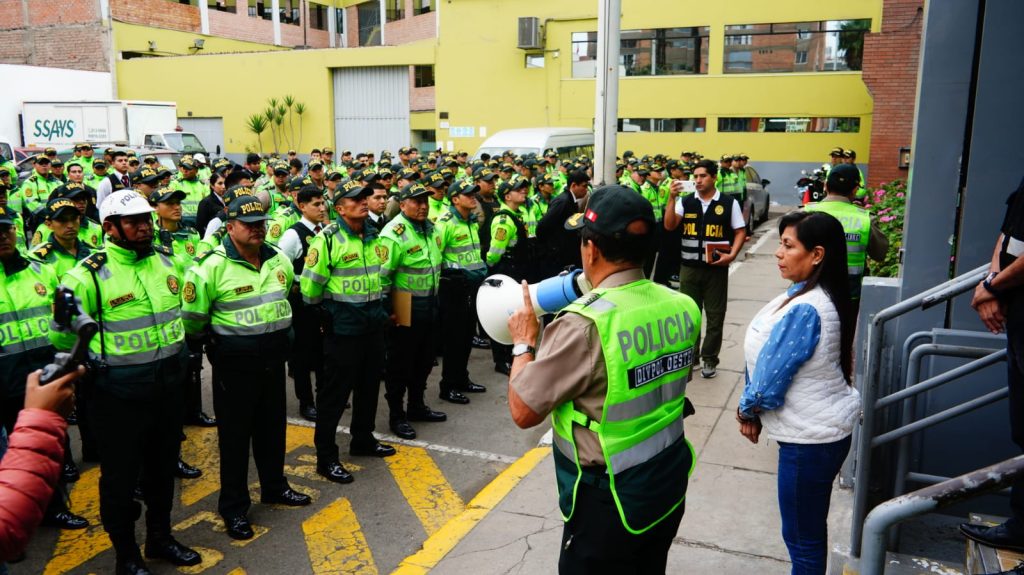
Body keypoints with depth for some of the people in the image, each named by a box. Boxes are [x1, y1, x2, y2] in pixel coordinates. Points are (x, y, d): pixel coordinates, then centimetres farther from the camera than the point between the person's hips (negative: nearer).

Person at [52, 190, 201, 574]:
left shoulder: (166, 260, 2)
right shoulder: (88, 275, -16)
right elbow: (64, 337, -9)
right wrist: (98, 360, -6)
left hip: (168, 387, 6)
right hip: (119, 395, -5)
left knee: (162, 468, 20)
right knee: (120, 476, 10)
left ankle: (160, 538, 40)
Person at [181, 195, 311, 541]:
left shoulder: (279, 260, 3)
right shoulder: (213, 266, -16)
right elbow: (193, 316, -10)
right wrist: (214, 339, 3)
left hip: (273, 360, 6)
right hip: (235, 364, -6)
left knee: (272, 427, 18)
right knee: (235, 434, 5)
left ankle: (274, 487, 37)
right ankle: (233, 507, 18)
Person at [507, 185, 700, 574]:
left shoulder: (585, 326, -27)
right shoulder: (684, 307, -6)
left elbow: (523, 412, -20)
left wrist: (524, 343, -5)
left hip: (610, 499, -6)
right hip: (670, 481, 7)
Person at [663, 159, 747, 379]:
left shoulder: (729, 203, -2)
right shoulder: (685, 202, 2)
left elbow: (740, 231, 2)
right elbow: (669, 226, -9)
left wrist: (732, 254, -13)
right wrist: (672, 198, -18)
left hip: (716, 267, -1)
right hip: (689, 267, 2)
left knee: (715, 316, 5)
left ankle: (709, 360, 18)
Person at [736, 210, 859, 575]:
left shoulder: (804, 310, -27)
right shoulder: (822, 296, 4)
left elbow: (771, 374, -22)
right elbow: (779, 360, 10)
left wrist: (747, 410, -3)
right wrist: (756, 411, 6)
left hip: (810, 439, -10)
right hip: (824, 427, 10)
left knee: (802, 537, 7)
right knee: (809, 529, 25)